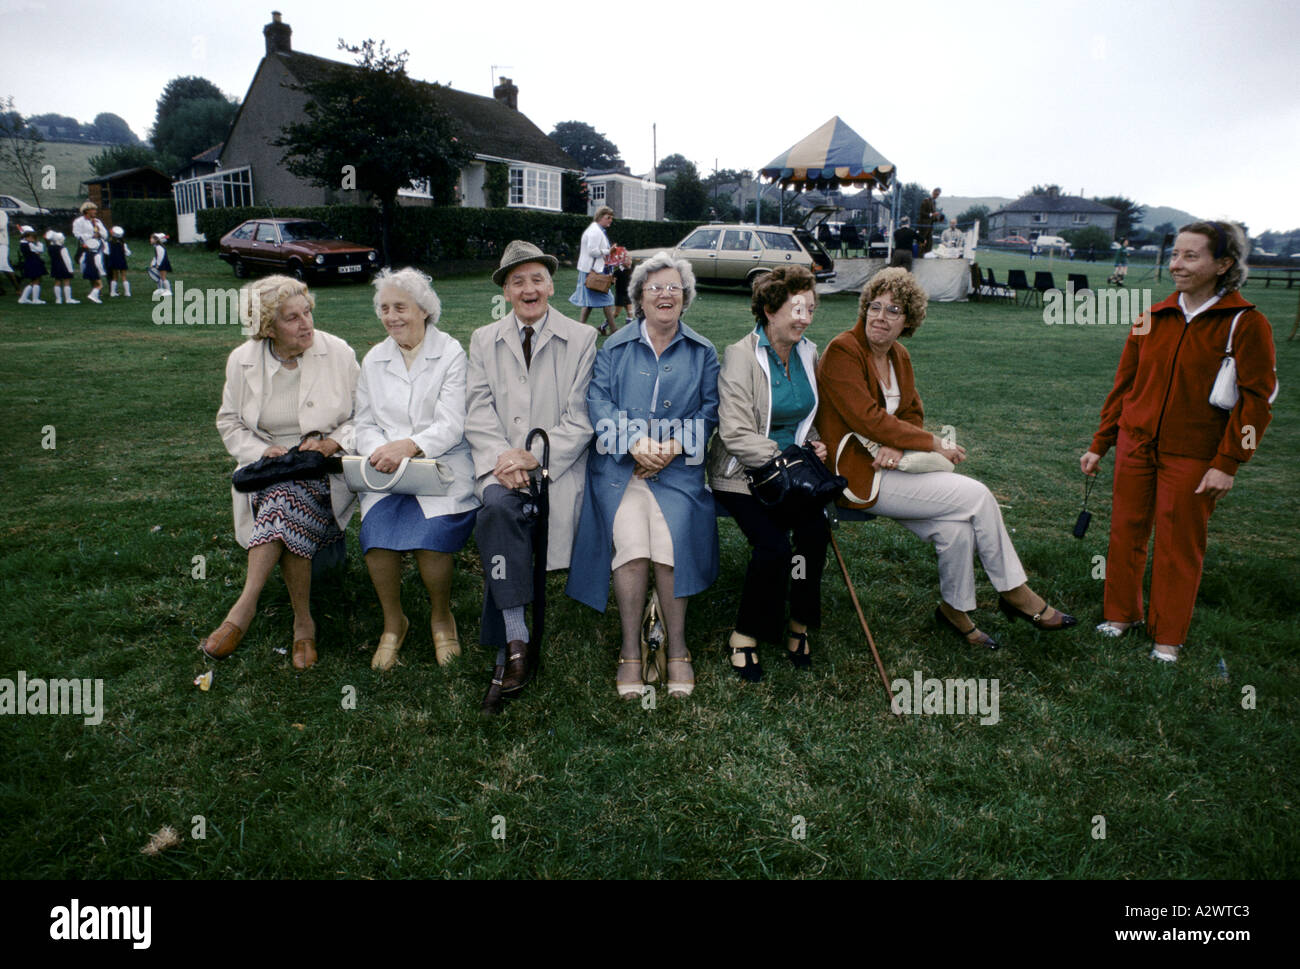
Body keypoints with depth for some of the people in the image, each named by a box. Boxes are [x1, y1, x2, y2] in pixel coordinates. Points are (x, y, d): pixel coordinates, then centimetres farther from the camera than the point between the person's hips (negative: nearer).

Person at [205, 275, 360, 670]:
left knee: (286, 495, -35)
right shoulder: (242, 361, 4)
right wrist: (261, 452, -9)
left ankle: (245, 607, -28)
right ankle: (303, 622, -27)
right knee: (288, 511, -33)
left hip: (326, 471, -2)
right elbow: (230, 423, 11)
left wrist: (330, 443, -16)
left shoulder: (338, 353, -1)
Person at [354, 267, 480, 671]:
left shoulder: (451, 354, 2)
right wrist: (377, 450, -9)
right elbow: (365, 424, 14)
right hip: (386, 473, 3)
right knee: (377, 533, -25)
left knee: (430, 533, -29)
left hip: (442, 465, -3)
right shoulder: (374, 359, 17)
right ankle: (393, 621, 0)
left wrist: (409, 446, -24)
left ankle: (441, 616, 2)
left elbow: (451, 426, -7)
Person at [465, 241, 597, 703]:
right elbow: (478, 412, 7)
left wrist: (534, 456, -14)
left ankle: (508, 641, -14)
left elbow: (580, 419, -1)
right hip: (500, 462, 2)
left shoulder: (581, 339, 8)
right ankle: (516, 638, -28)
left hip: (557, 464, -2)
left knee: (499, 516, -28)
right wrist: (500, 459, -12)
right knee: (499, 504, -32)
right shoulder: (484, 339, 17)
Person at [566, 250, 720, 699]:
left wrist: (675, 444, -10)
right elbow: (598, 401, 3)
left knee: (671, 544, -24)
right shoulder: (615, 347, 15)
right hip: (620, 464, 0)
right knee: (631, 545, -24)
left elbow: (709, 411, 9)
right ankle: (630, 651, -8)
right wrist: (635, 441, -15)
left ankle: (677, 650, -7)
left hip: (678, 467, 0)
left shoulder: (702, 352, 17)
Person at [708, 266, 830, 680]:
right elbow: (736, 434, -16)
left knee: (815, 532, -22)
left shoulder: (808, 352, 10)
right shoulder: (740, 355, -11)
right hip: (744, 472, -5)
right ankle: (747, 634, -4)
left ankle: (800, 623, -2)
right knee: (773, 544, -26)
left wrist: (814, 445, 3)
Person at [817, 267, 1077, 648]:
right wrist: (934, 443, -15)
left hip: (889, 464, 7)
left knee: (957, 530, -15)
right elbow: (867, 418, -19)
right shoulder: (842, 351, -12)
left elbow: (913, 413, 12)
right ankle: (1014, 592, 6)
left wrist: (898, 445, -12)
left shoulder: (899, 356, 13)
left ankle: (955, 610, 10)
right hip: (858, 473, -7)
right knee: (977, 496, -13)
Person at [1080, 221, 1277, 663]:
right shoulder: (1153, 319, 5)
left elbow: (1256, 398, -7)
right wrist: (1099, 444, 12)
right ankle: (1120, 615, 29)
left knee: (1180, 546, 6)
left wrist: (1227, 463, -12)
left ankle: (1167, 638, 21)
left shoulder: (1245, 323, -7)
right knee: (1125, 535, 11)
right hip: (1135, 446, 4)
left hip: (1192, 457, -4)